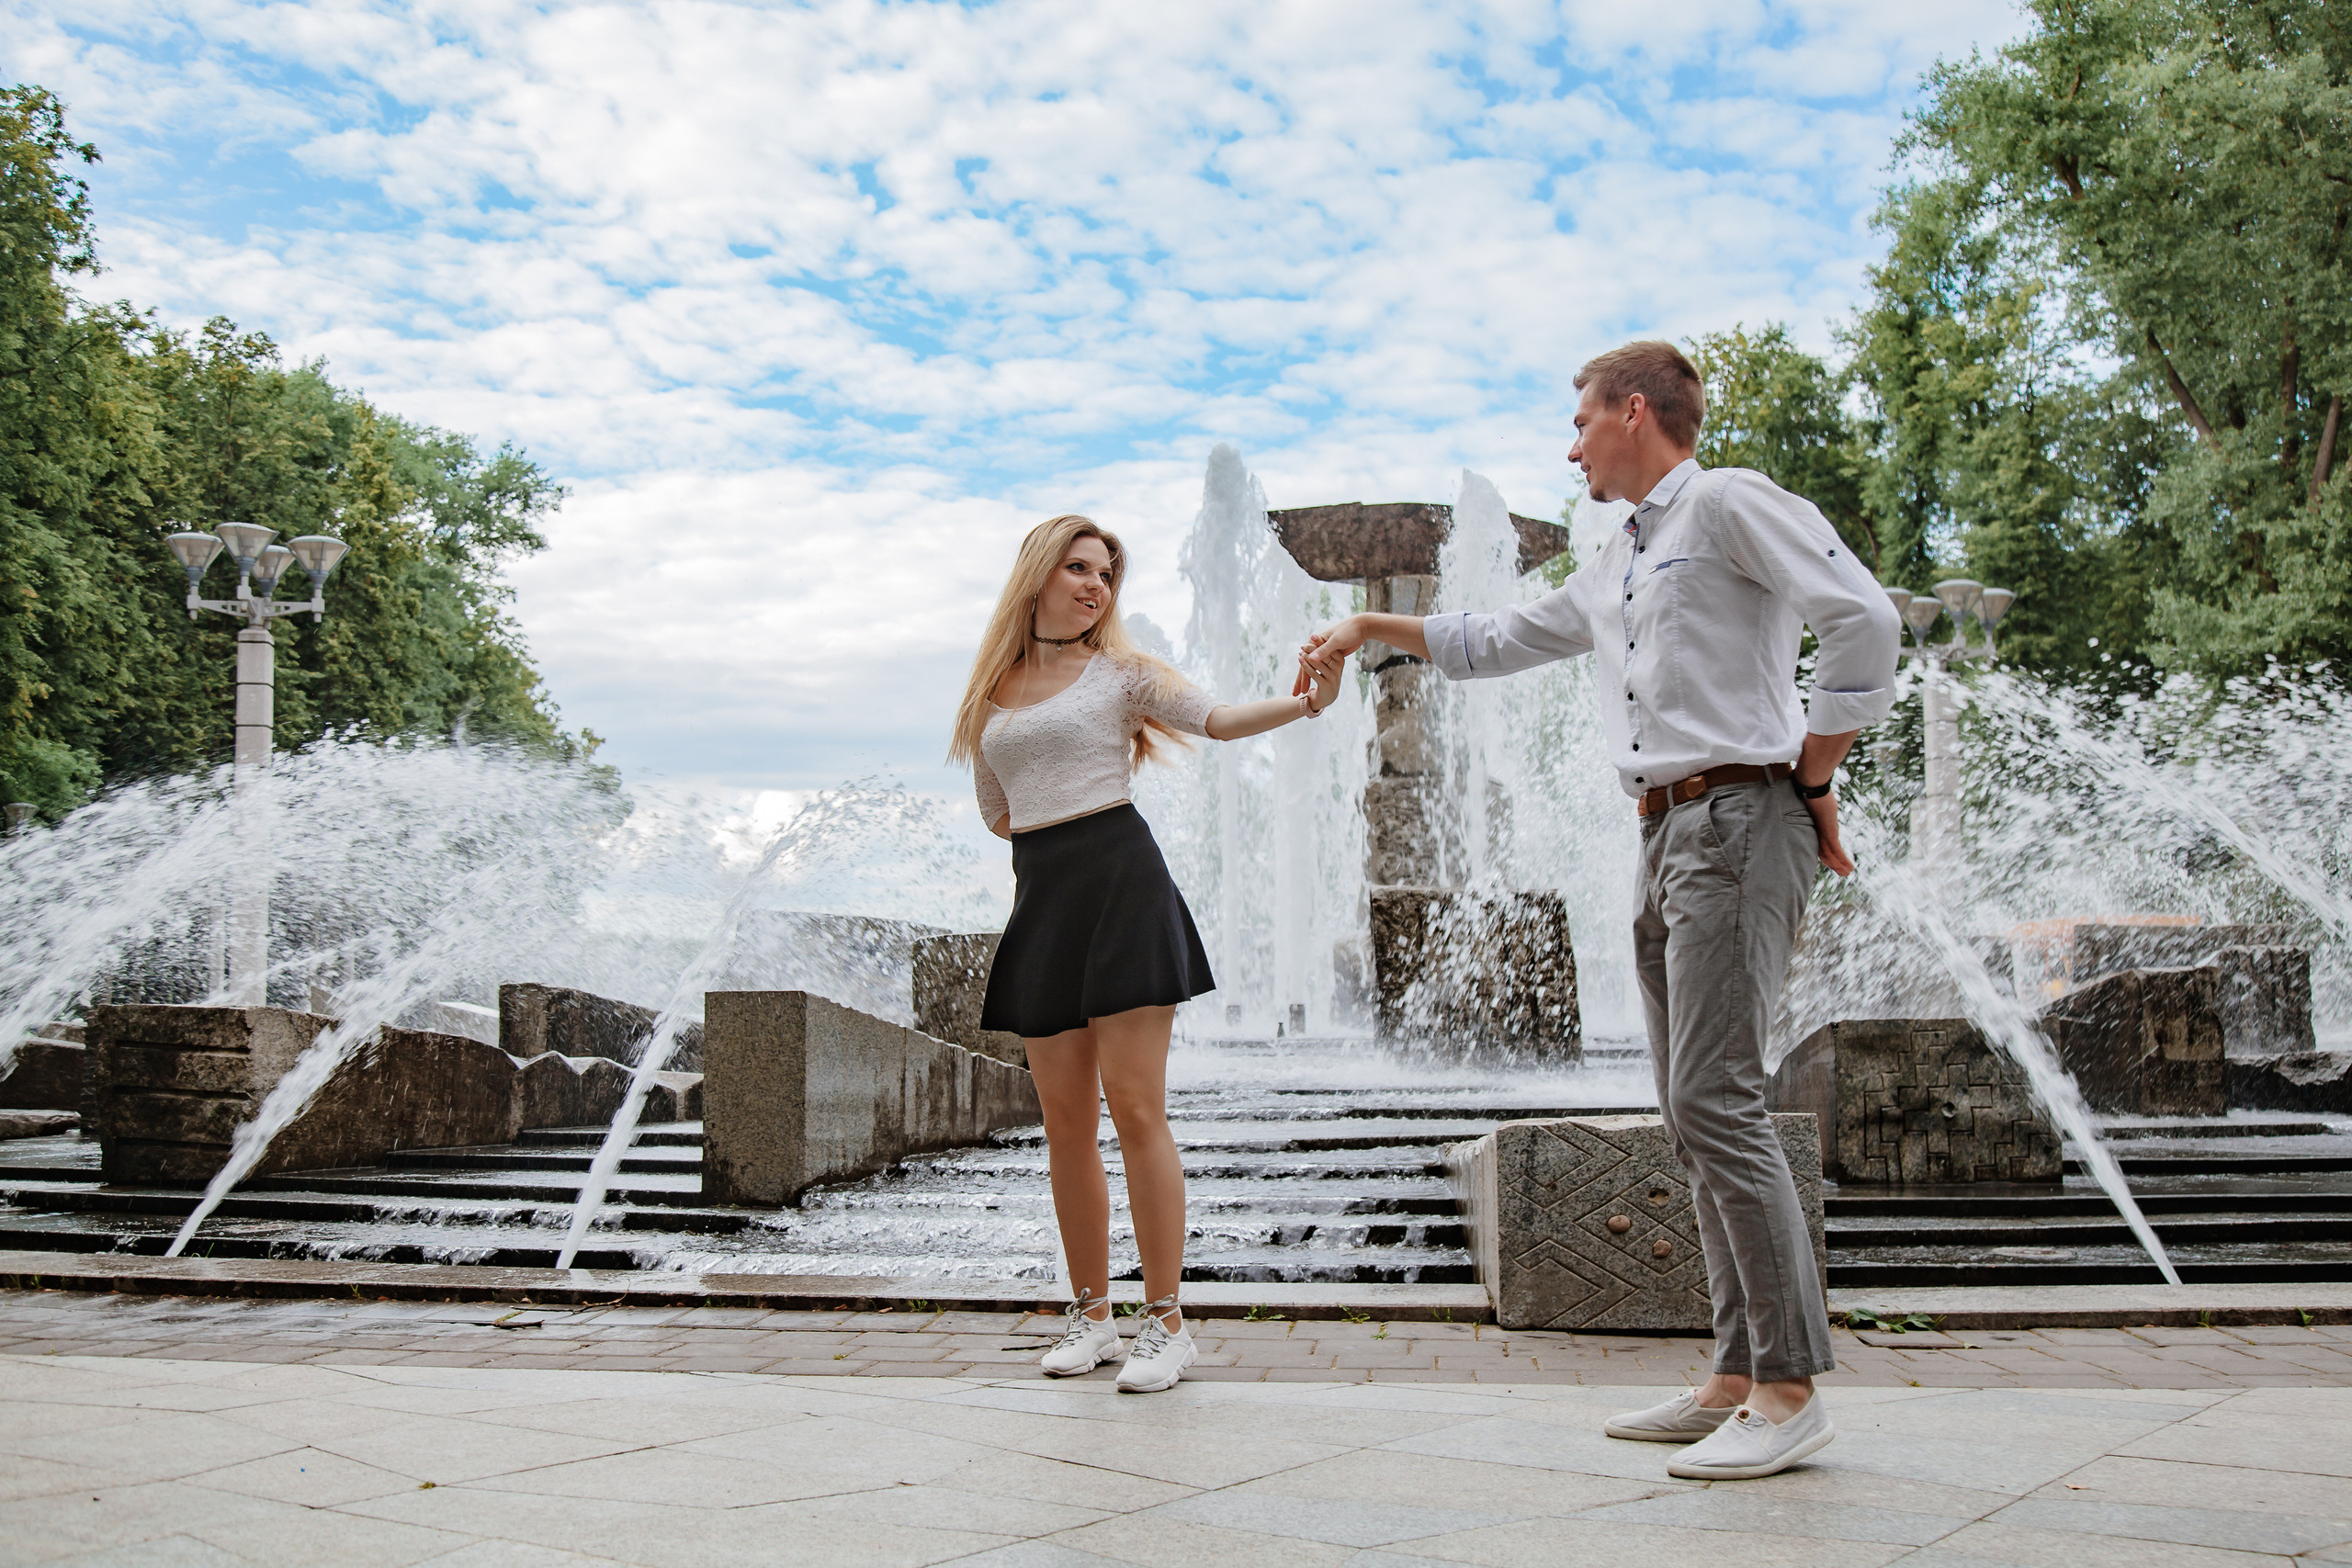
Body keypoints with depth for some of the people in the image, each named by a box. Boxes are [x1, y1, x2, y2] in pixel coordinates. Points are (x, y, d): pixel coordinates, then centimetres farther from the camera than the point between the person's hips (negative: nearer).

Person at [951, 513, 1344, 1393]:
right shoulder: (992, 694, 16)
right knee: (1066, 1123, 6)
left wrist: (1304, 702, -24)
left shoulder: (1119, 670, 5)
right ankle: (1091, 1315, 16)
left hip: (1119, 883, -4)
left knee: (1135, 1109, -9)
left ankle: (1166, 1322, -4)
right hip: (1041, 900, 4)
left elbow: (1218, 719, -8)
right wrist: (1052, 822, 8)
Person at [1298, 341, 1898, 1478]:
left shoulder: (1727, 504, -3)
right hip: (1667, 836, 9)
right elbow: (1495, 645, 37)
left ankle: (1790, 1391, -11)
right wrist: (1372, 626, 35)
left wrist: (1811, 778, -10)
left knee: (1714, 1099, -15)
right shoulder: (1613, 570, 24)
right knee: (1696, 1115, 5)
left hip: (1736, 822, -9)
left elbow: (1863, 621, -13)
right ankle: (1738, 1378, 9)